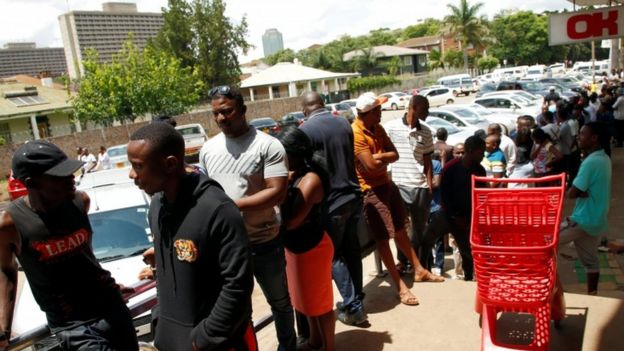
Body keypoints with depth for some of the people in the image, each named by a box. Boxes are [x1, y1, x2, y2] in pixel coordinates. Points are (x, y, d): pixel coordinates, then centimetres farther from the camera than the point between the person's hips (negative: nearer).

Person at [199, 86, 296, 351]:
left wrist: (232, 205, -24)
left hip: (263, 241, -3)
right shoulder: (208, 149, 5)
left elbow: (277, 193, -19)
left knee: (279, 301, 19)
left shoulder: (267, 145, -12)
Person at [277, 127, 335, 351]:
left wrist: (285, 186, -21)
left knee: (319, 301, 9)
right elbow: (285, 213, -2)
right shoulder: (290, 175, 0)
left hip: (312, 248, -8)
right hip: (294, 247, 9)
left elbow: (291, 220, -28)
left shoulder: (310, 179, -24)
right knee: (304, 297, 23)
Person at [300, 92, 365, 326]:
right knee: (351, 250, 18)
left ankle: (353, 308, 13)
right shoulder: (344, 124, 5)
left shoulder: (306, 130, -15)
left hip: (331, 202, -6)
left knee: (334, 256, 8)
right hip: (353, 196, 7)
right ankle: (357, 300, 30)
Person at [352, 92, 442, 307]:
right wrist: (385, 156, -6)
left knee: (400, 229, 20)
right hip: (371, 190, -9)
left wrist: (379, 156, -17)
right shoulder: (355, 134, -21)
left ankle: (419, 270, 34)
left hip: (387, 184, 9)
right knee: (382, 238, -2)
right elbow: (371, 165, -26)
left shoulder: (377, 128, 7)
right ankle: (400, 286, 6)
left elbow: (394, 155, 2)